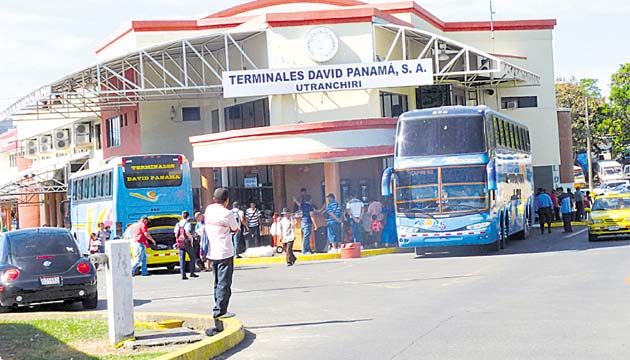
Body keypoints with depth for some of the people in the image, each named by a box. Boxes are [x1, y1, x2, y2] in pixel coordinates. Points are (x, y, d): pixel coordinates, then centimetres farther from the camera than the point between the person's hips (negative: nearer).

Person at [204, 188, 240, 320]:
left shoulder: (208, 210, 2)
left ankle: (218, 308, 20)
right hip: (225, 253, -6)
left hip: (212, 253, 7)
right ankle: (220, 311, -6)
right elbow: (236, 229, 0)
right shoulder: (227, 214, -14)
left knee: (217, 283, 16)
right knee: (224, 283, -3)